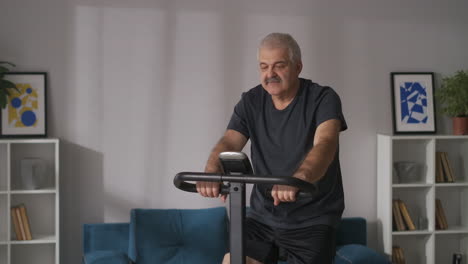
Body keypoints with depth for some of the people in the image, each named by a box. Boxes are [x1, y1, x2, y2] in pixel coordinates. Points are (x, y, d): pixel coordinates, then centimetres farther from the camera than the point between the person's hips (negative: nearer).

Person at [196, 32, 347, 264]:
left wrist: (299, 178, -51)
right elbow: (229, 142, -14)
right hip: (262, 216, 3)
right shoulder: (251, 102, 0)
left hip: (312, 221, -3)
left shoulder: (323, 99, -12)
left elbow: (325, 143, -30)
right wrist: (212, 171, -38)